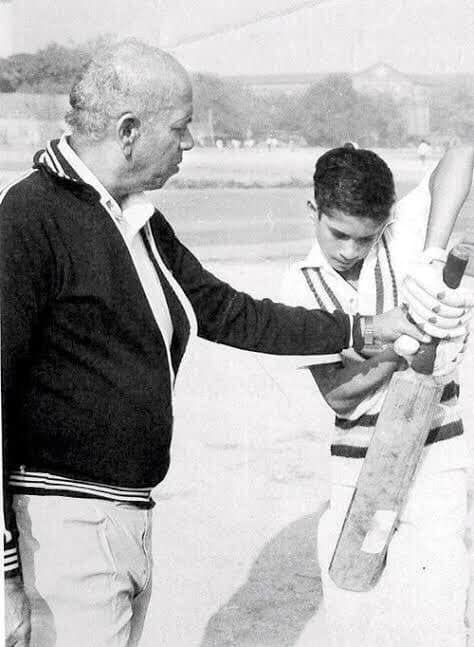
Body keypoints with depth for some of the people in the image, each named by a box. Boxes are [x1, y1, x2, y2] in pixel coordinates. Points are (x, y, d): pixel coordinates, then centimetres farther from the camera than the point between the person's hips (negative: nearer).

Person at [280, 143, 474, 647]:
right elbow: (338, 394, -9)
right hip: (358, 467, 1)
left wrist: (432, 257, -32)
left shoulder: (402, 236, -8)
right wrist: (403, 347, -24)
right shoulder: (301, 287, -3)